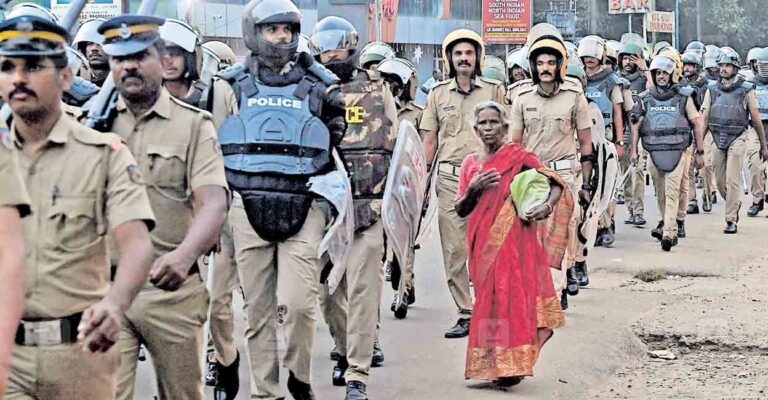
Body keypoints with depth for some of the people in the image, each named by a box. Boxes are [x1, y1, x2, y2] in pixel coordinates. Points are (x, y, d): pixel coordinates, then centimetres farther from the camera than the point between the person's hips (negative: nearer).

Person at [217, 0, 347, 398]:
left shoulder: (319, 86, 8)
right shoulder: (232, 85, 9)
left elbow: (337, 150, 15)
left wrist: (331, 202, 9)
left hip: (304, 211, -1)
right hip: (249, 209, 1)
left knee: (298, 304, -11)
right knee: (259, 311, 4)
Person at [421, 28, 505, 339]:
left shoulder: (494, 91, 6)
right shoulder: (438, 94, 11)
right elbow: (429, 140, 13)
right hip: (449, 178, 2)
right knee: (453, 249, 0)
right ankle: (466, 313, 5)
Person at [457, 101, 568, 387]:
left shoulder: (519, 157, -1)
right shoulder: (470, 164, 12)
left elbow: (557, 184, -2)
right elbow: (461, 210, 11)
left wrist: (546, 207, -20)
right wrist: (473, 189, -8)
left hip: (514, 238, -4)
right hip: (484, 242, 5)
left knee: (513, 292, -9)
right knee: (488, 296, 5)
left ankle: (510, 363, -7)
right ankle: (492, 362, 12)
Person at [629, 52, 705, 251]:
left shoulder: (684, 97, 3)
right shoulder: (646, 99, 10)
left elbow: (697, 124, 6)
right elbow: (636, 125, 11)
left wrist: (700, 152, 4)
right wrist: (633, 150, 2)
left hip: (678, 151, -3)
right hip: (655, 152, 3)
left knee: (672, 192, -12)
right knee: (661, 193, 11)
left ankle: (669, 233, -16)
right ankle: (665, 222, 30)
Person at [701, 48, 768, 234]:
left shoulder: (746, 89, -2)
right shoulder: (712, 89, 7)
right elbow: (704, 118, 5)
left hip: (737, 139, -4)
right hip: (718, 139, 4)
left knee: (732, 180, -10)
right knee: (720, 181, 9)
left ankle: (731, 220, -7)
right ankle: (735, 204, 36)